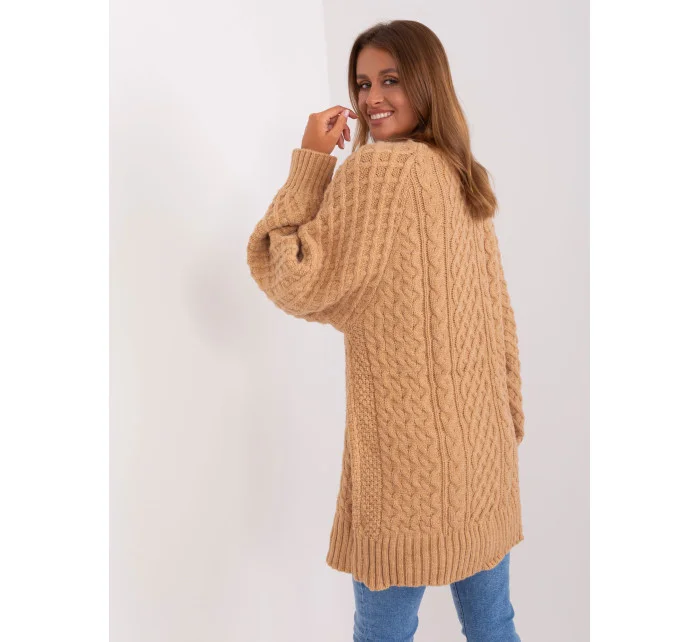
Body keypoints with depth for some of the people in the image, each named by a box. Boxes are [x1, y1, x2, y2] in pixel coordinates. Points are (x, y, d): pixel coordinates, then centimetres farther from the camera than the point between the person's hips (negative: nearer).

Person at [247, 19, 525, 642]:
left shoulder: (377, 167, -15)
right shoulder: (466, 174, 10)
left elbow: (295, 285, -12)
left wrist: (309, 162, -8)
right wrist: (510, 409, 22)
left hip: (408, 445, -8)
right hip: (482, 444, 8)